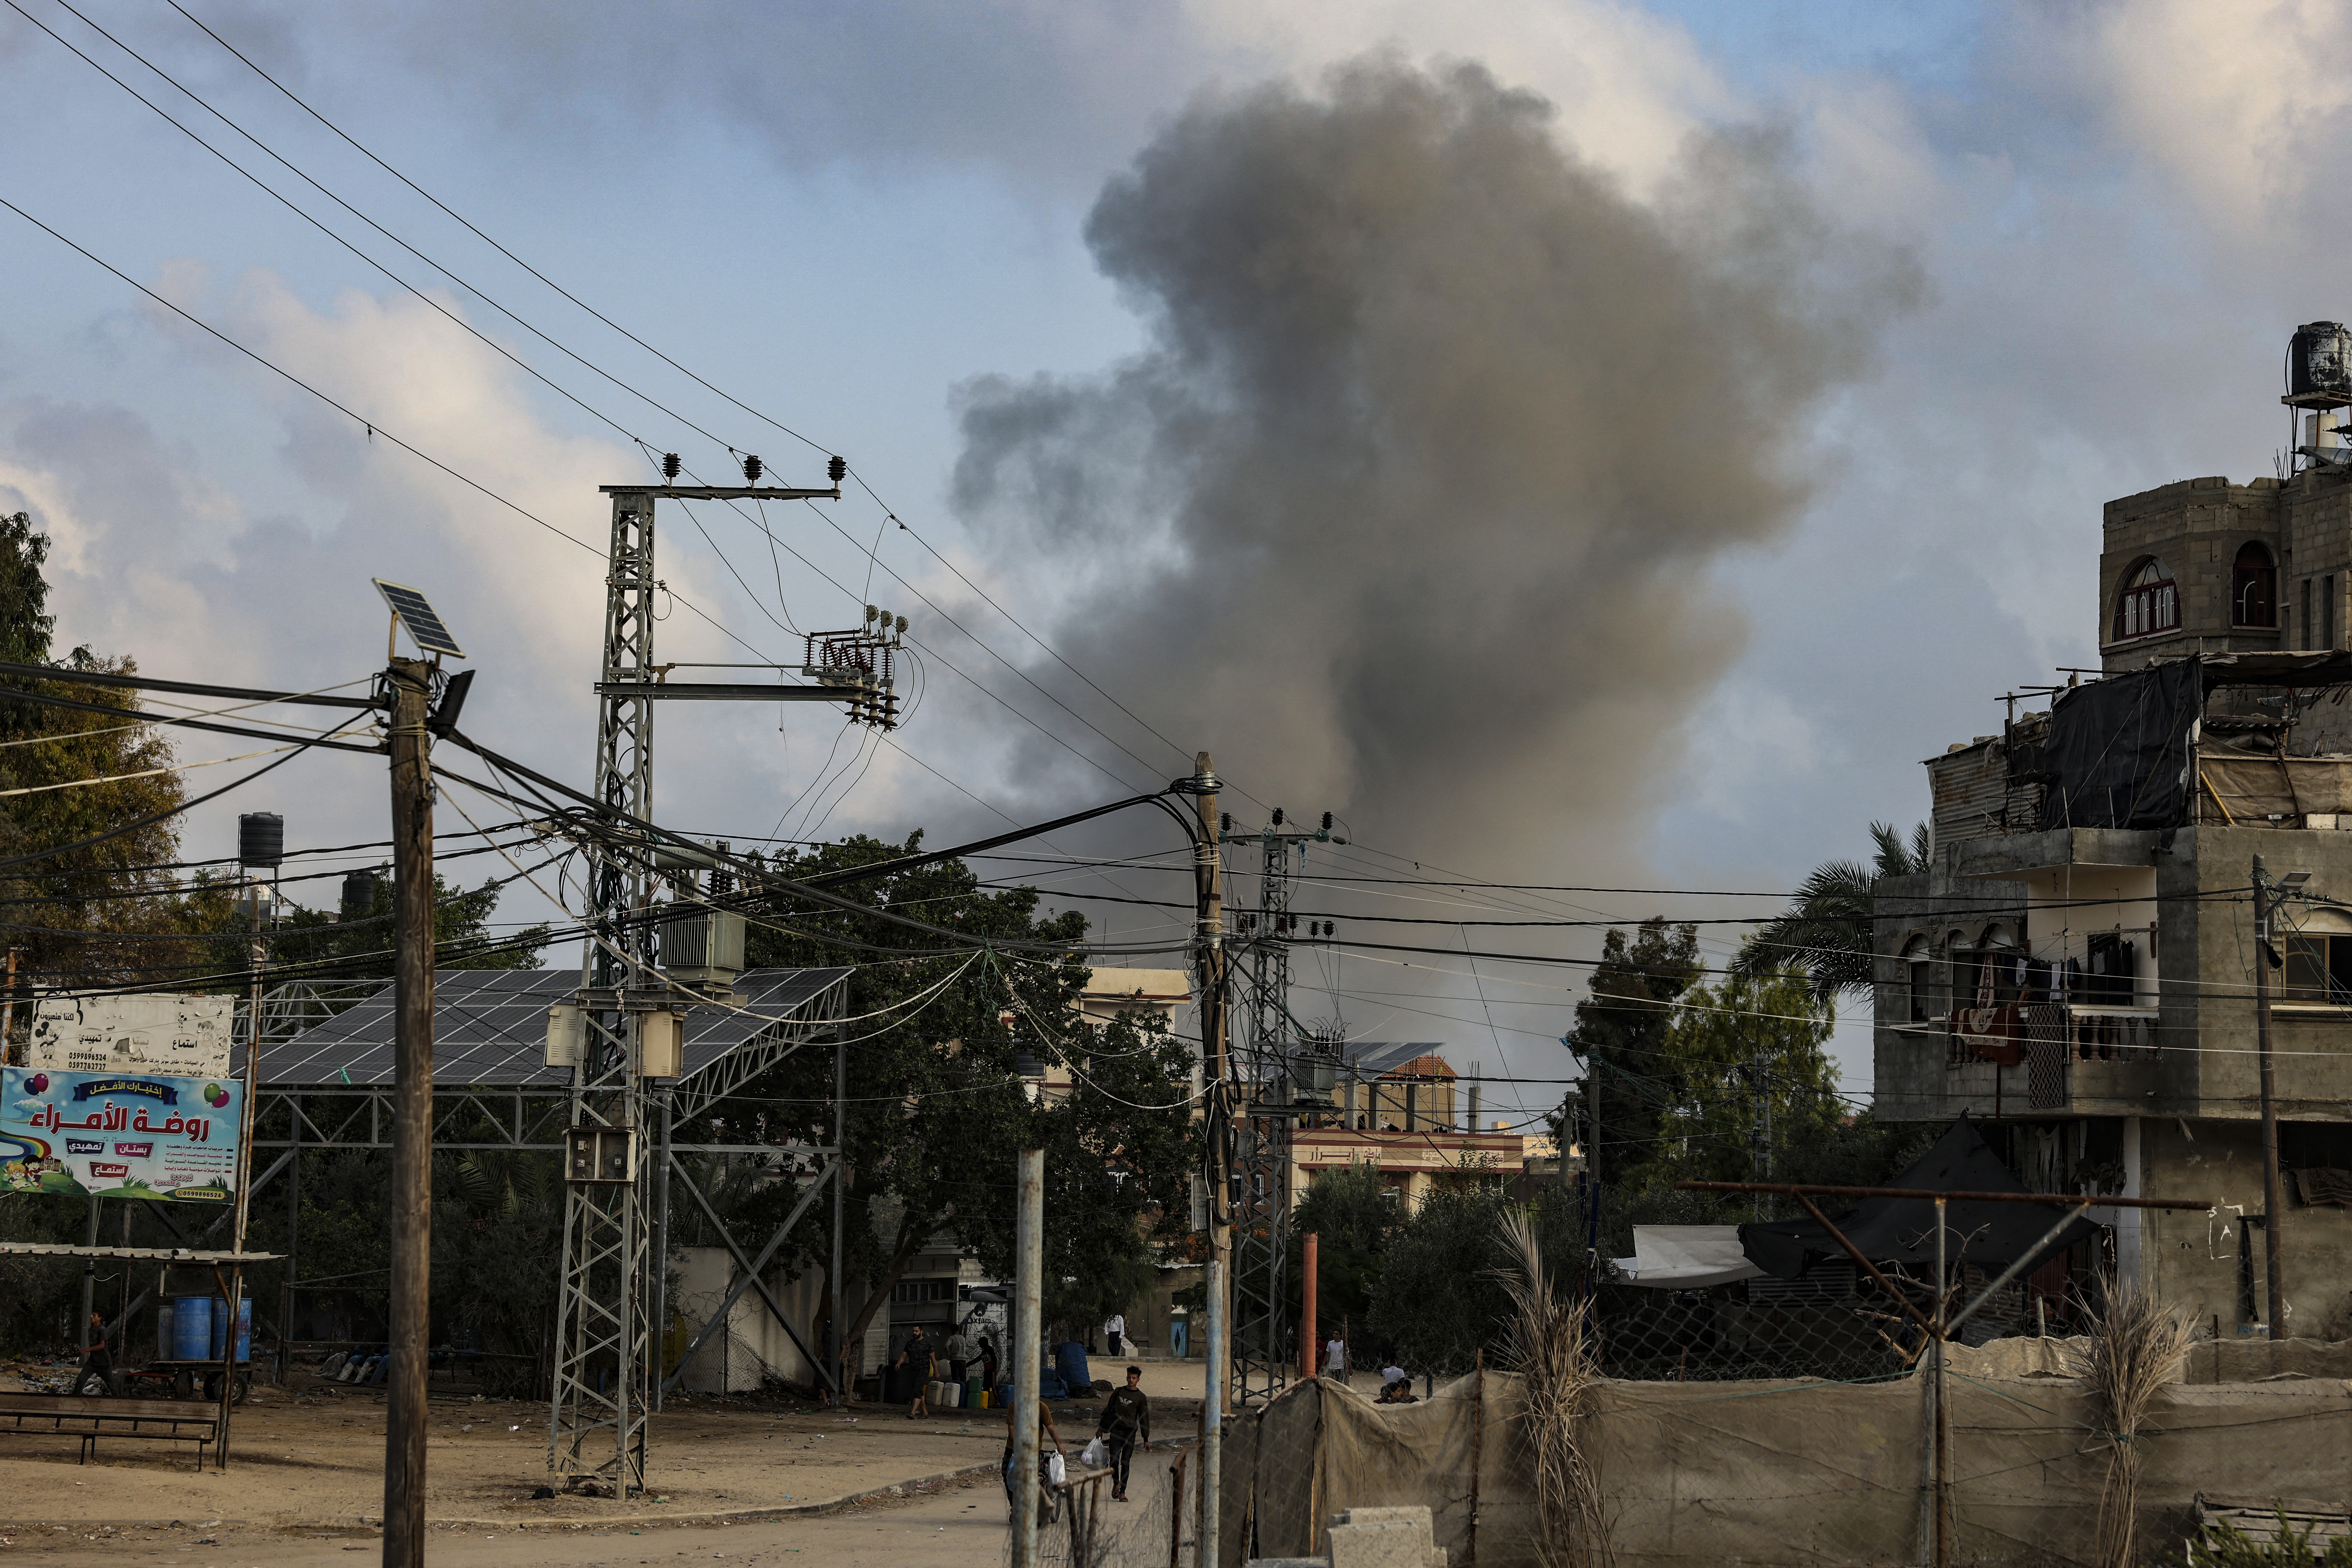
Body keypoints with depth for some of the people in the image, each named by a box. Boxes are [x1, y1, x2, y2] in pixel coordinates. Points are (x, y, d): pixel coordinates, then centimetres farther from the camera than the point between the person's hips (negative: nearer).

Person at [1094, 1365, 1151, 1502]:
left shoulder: (1141, 1397, 5)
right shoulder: (1118, 1392, 11)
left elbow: (1144, 1419, 6)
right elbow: (1108, 1410, 18)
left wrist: (1146, 1439, 4)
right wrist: (1101, 1428, 17)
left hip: (1130, 1433, -1)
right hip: (1115, 1430, 1)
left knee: (1126, 1462, -4)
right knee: (1114, 1459, -9)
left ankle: (1122, 1492, 1)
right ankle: (1116, 1483, 15)